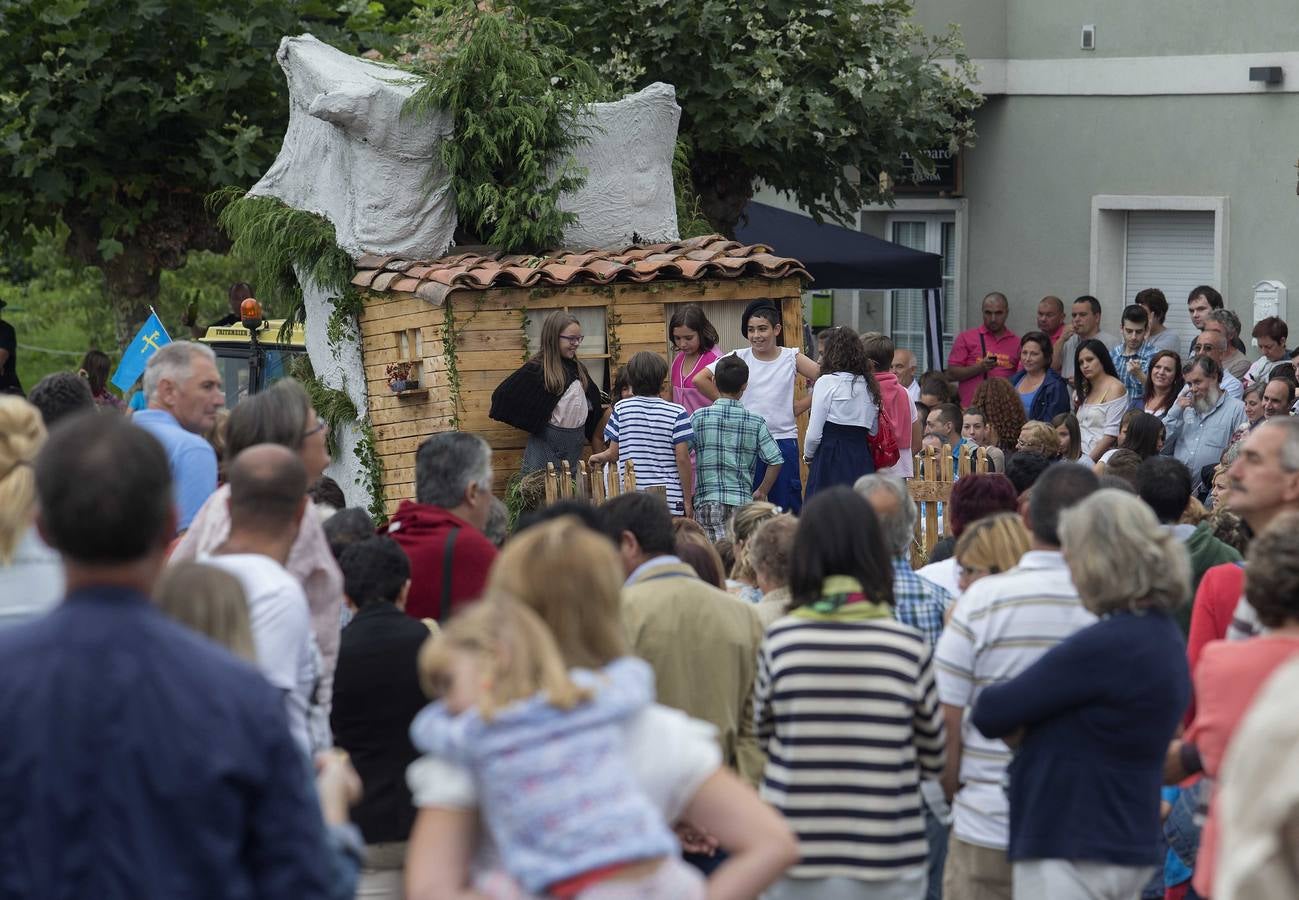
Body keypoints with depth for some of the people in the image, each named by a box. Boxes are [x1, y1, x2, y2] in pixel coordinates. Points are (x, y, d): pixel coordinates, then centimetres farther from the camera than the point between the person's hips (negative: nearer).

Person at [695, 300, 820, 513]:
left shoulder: (791, 358, 2)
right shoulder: (739, 358, 1)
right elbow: (700, 379, -5)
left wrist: (800, 406, -4)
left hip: (784, 440, 0)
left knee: (787, 506, 3)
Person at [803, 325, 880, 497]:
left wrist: (808, 456, 11)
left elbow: (814, 434, -5)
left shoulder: (827, 382, -5)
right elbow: (874, 432, 14)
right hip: (863, 460, 5)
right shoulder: (870, 386, 11)